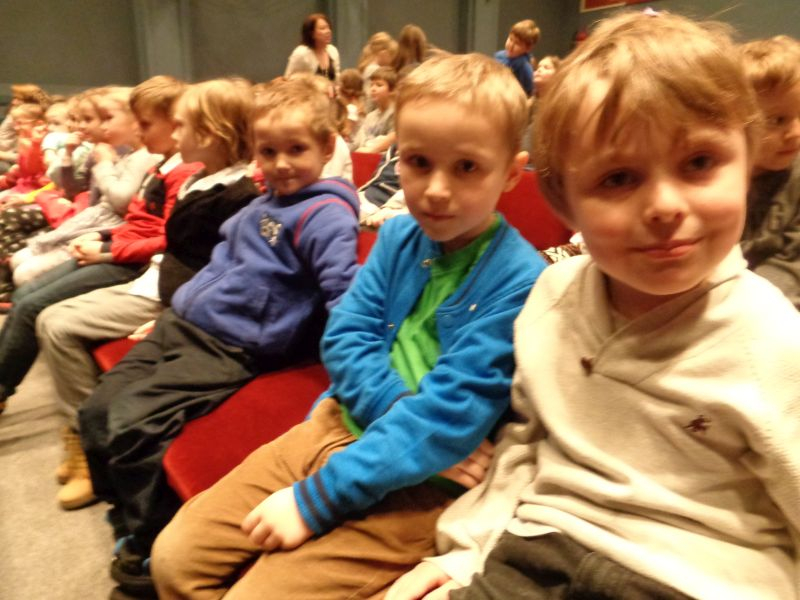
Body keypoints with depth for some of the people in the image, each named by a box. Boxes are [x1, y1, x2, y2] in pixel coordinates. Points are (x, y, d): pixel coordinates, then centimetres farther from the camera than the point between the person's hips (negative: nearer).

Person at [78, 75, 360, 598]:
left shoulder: (325, 214, -14)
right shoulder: (263, 204, 15)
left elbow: (344, 294, -22)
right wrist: (176, 308, 25)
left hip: (233, 348, -9)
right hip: (184, 324, 9)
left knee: (132, 421, -19)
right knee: (97, 411, 10)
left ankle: (153, 546, 5)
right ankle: (131, 514, 30)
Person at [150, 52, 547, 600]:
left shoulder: (518, 281, -17)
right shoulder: (398, 236, 3)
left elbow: (449, 418, -21)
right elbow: (344, 338, 1)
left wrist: (315, 498, -20)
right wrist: (404, 412, -16)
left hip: (419, 480, -5)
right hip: (341, 425, 6)